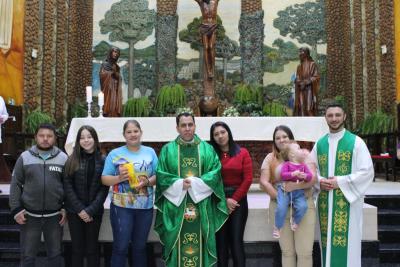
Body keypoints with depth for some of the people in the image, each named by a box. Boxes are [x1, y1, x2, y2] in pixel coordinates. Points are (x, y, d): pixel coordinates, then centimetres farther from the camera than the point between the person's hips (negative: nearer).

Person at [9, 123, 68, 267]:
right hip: (29, 215, 0)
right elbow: (15, 184, 2)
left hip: (55, 216, 0)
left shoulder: (63, 158, 1)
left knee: (55, 254, 13)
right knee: (27, 255, 11)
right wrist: (16, 209, -4)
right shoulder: (25, 157, 0)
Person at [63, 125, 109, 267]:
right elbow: (67, 186, -4)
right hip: (75, 211, 0)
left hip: (94, 211, 0)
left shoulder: (102, 160, 1)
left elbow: (104, 188, -4)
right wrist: (80, 209, -12)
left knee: (92, 248, 8)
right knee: (77, 248, 8)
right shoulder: (72, 160, 1)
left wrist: (91, 210, -13)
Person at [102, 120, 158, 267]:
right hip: (121, 207, -2)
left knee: (140, 246, 15)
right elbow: (104, 179, 0)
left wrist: (147, 181, -16)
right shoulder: (115, 154, 0)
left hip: (145, 207, 2)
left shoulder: (150, 152, 5)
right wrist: (119, 178, -19)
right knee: (120, 247, 2)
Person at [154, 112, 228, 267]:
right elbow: (161, 175, 0)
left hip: (201, 206, 0)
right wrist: (179, 184, -15)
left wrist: (195, 182, -14)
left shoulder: (207, 149, 7)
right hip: (175, 206, 0)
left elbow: (215, 173, -2)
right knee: (177, 245, 3)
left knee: (201, 244, 5)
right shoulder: (168, 150, 6)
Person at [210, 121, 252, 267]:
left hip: (238, 200, -1)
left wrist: (234, 199, -7)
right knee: (221, 240, 5)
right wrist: (224, 200, -9)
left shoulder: (243, 153, 2)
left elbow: (248, 179, -3)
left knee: (236, 240, 0)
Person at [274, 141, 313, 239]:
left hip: (298, 191, 3)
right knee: (281, 208, -20)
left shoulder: (303, 165, 11)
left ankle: (295, 220, 12)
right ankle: (277, 227, 3)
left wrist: (304, 176, -21)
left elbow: (310, 176, 2)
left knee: (303, 206, -21)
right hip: (285, 190, -3)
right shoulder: (286, 164, 0)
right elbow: (283, 175, -13)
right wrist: (293, 174, -27)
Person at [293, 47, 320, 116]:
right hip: (300, 92, 6)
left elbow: (316, 77, -9)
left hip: (309, 90, -6)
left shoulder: (312, 64, -4)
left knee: (309, 109, -10)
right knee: (300, 109, 2)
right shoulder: (299, 66, 15)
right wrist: (297, 82, -6)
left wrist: (305, 82, -18)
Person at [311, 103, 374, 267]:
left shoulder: (356, 142, -2)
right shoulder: (319, 144, 10)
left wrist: (340, 182, -15)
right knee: (327, 241, 8)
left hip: (347, 201, -4)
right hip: (325, 202, 4)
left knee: (346, 241, -2)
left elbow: (367, 171, -7)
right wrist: (320, 181, -6)